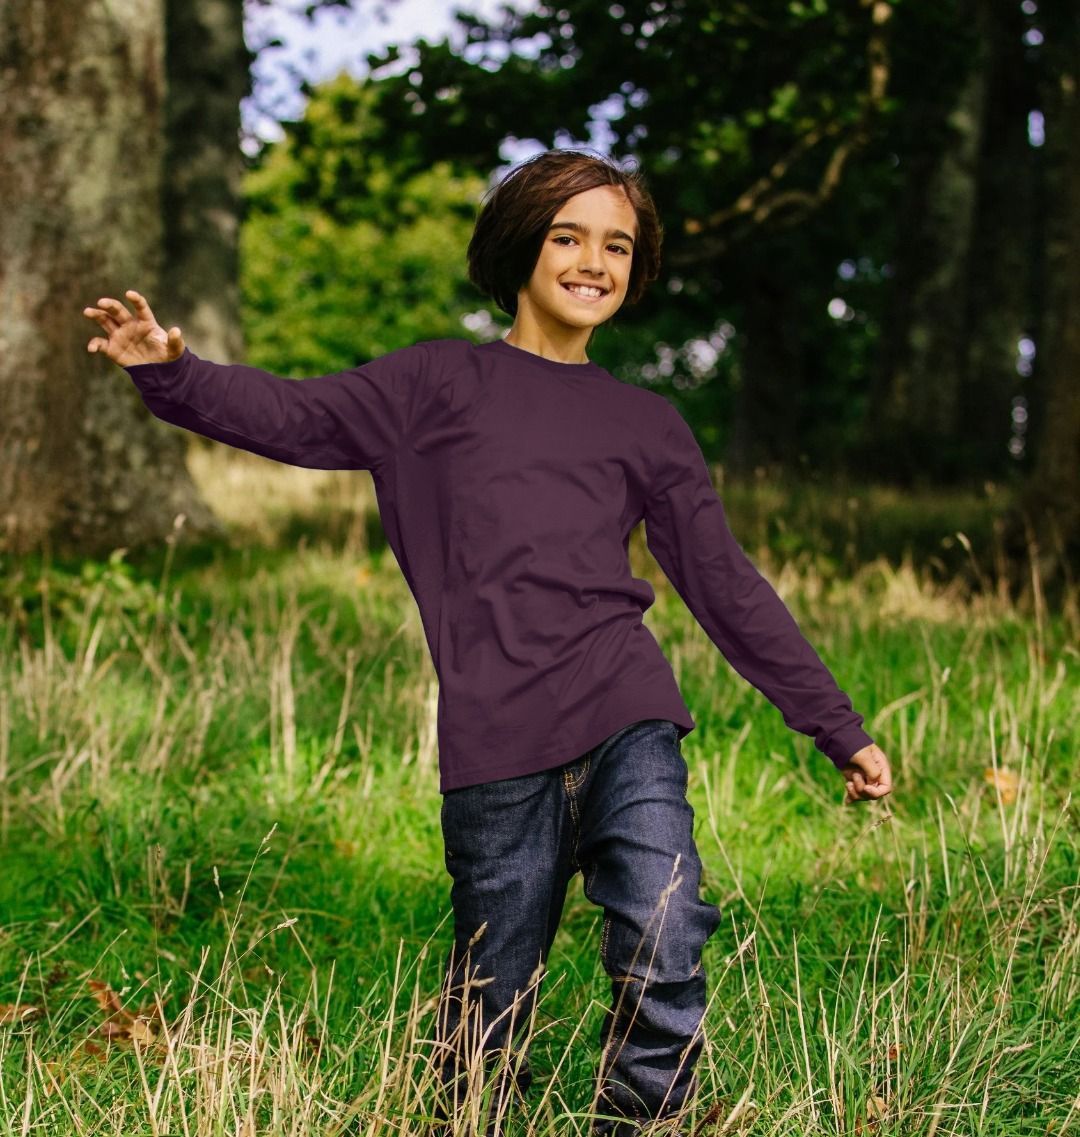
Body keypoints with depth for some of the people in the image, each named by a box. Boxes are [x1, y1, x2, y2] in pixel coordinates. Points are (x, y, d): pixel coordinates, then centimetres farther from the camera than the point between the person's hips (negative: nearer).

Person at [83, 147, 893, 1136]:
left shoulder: (647, 425, 18)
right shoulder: (441, 383, 13)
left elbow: (726, 587, 19)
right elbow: (290, 416, 6)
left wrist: (839, 729, 18)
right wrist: (169, 372, -12)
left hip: (629, 723, 2)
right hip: (498, 748, -1)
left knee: (665, 962, -15)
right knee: (493, 1018, 4)